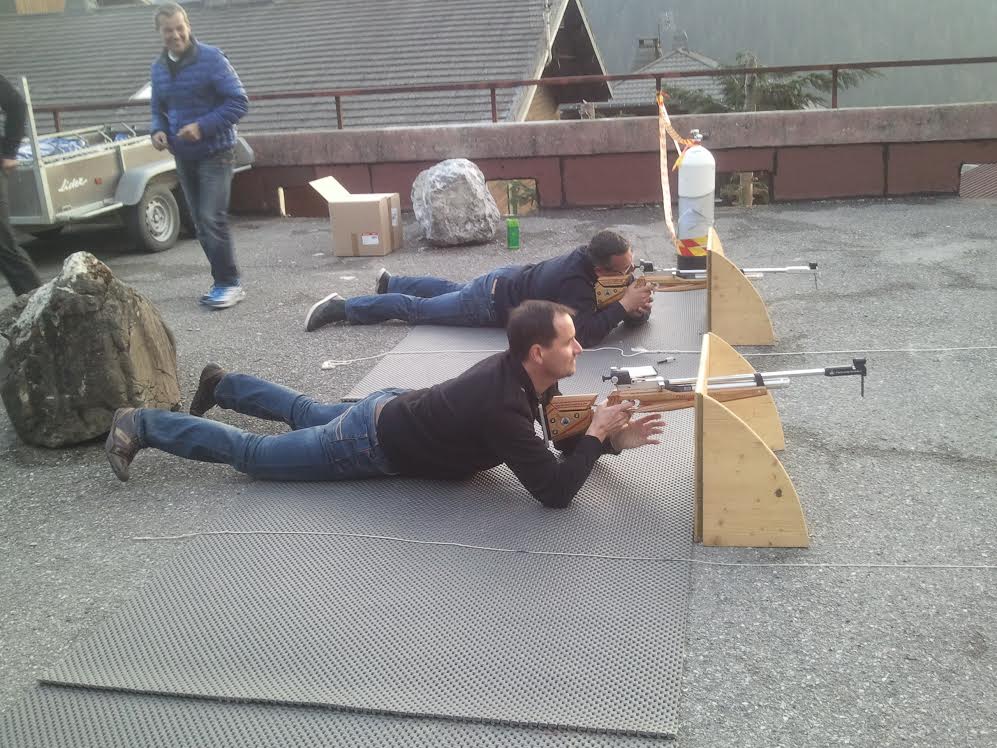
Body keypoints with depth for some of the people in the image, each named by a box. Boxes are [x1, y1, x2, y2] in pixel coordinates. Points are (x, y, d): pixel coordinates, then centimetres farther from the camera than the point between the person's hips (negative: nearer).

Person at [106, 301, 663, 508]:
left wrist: (614, 438, -12)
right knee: (252, 454, 8)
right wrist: (597, 433, -28)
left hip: (387, 409, 8)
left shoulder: (520, 371, -8)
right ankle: (142, 425, 21)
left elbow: (561, 438, 5)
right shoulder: (505, 408, -35)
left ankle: (220, 385, 52)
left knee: (306, 414, 35)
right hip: (370, 446, -8)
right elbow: (555, 491, -37)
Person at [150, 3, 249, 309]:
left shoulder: (211, 58, -11)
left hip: (214, 153, -6)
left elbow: (239, 102, -14)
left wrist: (202, 126, -22)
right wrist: (158, 130, -4)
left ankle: (230, 284, -3)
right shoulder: (158, 67, 8)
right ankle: (222, 280, 18)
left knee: (212, 219, -13)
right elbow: (158, 109, 19)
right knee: (200, 223, 9)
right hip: (183, 156, 7)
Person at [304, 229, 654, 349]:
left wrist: (637, 307, -26)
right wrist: (623, 305, -43)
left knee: (452, 291, 34)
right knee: (417, 309, 7)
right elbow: (582, 335, -50)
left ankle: (389, 282, 56)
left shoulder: (591, 254, -14)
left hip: (507, 278, 8)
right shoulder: (575, 284, -39)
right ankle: (341, 307, 21)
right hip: (492, 305, -8)